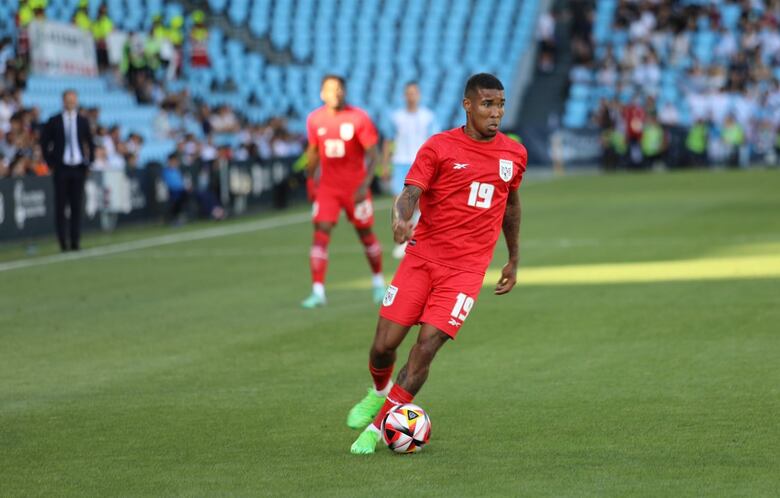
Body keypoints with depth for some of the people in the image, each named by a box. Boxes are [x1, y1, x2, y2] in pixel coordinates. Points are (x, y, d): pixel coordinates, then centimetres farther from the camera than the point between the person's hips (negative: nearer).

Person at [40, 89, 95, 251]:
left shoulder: (83, 121, 7)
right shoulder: (54, 121, 1)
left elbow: (90, 143, 16)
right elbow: (44, 142, 6)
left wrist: (89, 161, 7)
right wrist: (50, 163, 1)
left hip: (79, 168, 2)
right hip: (61, 168, -2)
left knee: (77, 206, 2)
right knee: (60, 206, -2)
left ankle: (75, 242, 5)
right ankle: (63, 242, 2)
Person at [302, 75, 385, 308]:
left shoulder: (359, 118, -12)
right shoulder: (315, 120, -1)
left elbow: (373, 153, -11)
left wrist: (365, 184, -22)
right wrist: (310, 180, 15)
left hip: (355, 187, -2)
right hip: (327, 187, 2)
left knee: (366, 234, 11)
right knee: (320, 234, -11)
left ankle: (378, 282, 33)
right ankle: (318, 292, -13)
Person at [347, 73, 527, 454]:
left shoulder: (514, 155, 6)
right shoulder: (439, 147, -4)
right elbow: (409, 194, -15)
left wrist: (513, 261, 26)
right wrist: (400, 219, -38)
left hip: (466, 269, 1)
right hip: (422, 258, -1)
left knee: (427, 345, -13)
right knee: (384, 344, -3)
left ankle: (377, 428, -3)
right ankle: (379, 392, 33)